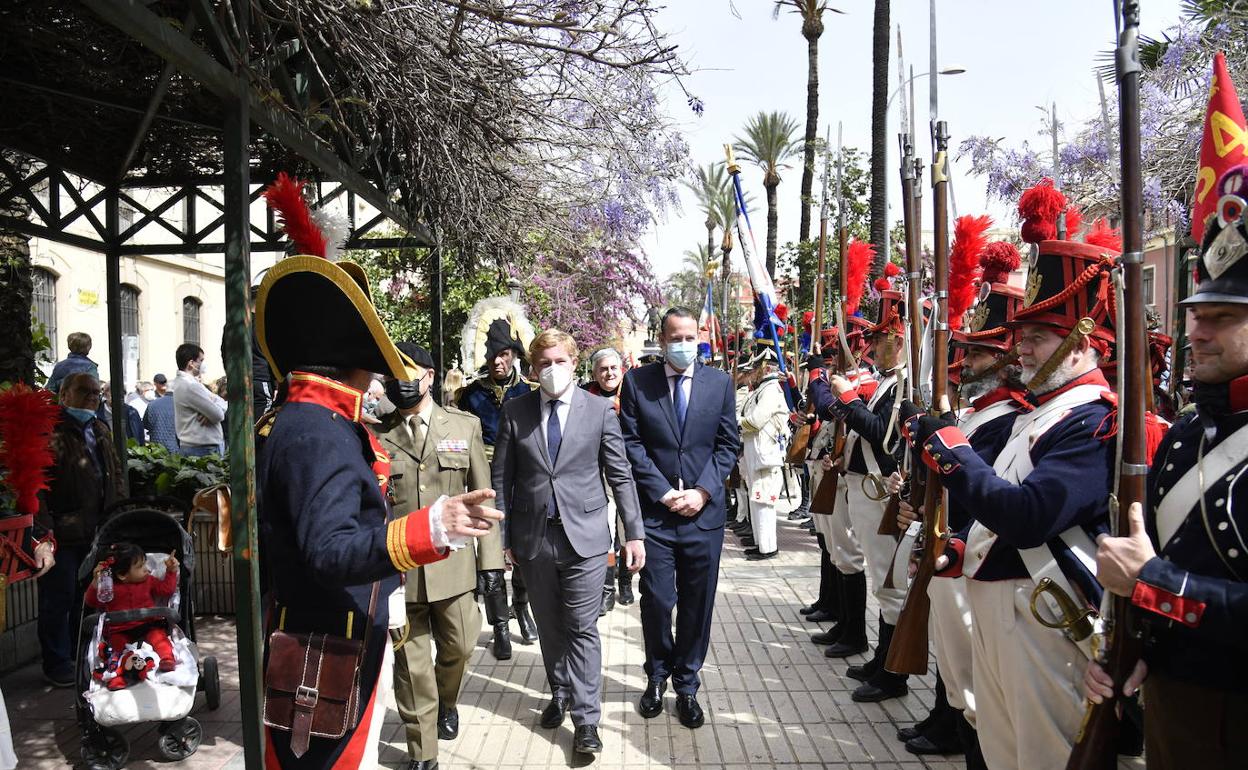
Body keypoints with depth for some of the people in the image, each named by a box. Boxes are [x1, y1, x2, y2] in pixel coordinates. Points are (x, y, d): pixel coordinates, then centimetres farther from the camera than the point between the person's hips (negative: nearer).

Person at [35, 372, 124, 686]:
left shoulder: (101, 431, 14)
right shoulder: (50, 432, -11)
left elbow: (115, 475, 21)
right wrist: (44, 527, -24)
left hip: (95, 531, 7)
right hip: (61, 534, -7)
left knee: (87, 598, 17)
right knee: (59, 598, 3)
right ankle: (57, 664, 17)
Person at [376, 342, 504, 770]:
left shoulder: (465, 425, 5)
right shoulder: (376, 435, 2)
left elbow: (481, 494, 5)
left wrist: (489, 555, 1)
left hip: (451, 561, 1)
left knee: (458, 645, 10)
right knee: (411, 660, 6)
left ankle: (446, 700, 44)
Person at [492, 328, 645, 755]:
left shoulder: (600, 410, -1)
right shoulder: (515, 411, 2)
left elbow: (620, 475, 1)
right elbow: (502, 478, 4)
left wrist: (634, 532, -1)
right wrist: (503, 536, 2)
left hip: (584, 536, -2)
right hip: (534, 538, 2)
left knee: (582, 628, 1)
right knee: (549, 625, 16)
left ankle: (586, 719, 9)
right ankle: (560, 692, 36)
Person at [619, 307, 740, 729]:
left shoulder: (720, 382, 5)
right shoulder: (637, 381, 0)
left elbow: (728, 443, 4)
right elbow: (631, 442, -3)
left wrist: (702, 491, -8)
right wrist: (662, 491, -10)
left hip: (704, 511, 1)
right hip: (654, 511, -1)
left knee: (697, 604, 8)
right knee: (656, 600, 5)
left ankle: (687, 685, 24)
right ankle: (657, 677, 28)